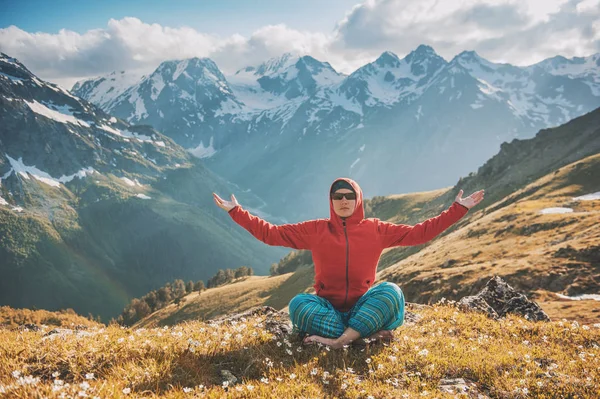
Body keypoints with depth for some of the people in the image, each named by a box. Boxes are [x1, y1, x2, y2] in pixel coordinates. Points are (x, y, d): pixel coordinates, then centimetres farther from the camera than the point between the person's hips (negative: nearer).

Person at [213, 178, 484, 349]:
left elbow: (419, 233, 5)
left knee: (391, 291, -30)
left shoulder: (375, 230, 4)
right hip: (327, 308, 0)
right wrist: (235, 211, -2)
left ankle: (338, 341, -40)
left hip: (362, 308, 0)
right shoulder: (315, 230, 3)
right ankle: (366, 336, -34)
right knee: (298, 303, -31)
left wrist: (459, 209, 1)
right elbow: (270, 233, 2)